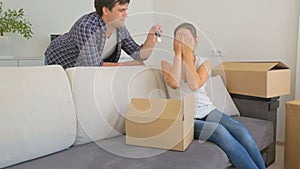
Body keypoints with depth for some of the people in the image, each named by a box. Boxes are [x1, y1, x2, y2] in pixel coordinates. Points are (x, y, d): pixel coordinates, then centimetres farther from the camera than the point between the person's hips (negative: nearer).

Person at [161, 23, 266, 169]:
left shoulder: (203, 62, 7)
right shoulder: (167, 62, 2)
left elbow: (195, 85, -14)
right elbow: (173, 83, -21)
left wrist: (188, 54, -9)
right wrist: (178, 53, -12)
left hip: (207, 110, 3)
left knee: (241, 132, -23)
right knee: (221, 132, -30)